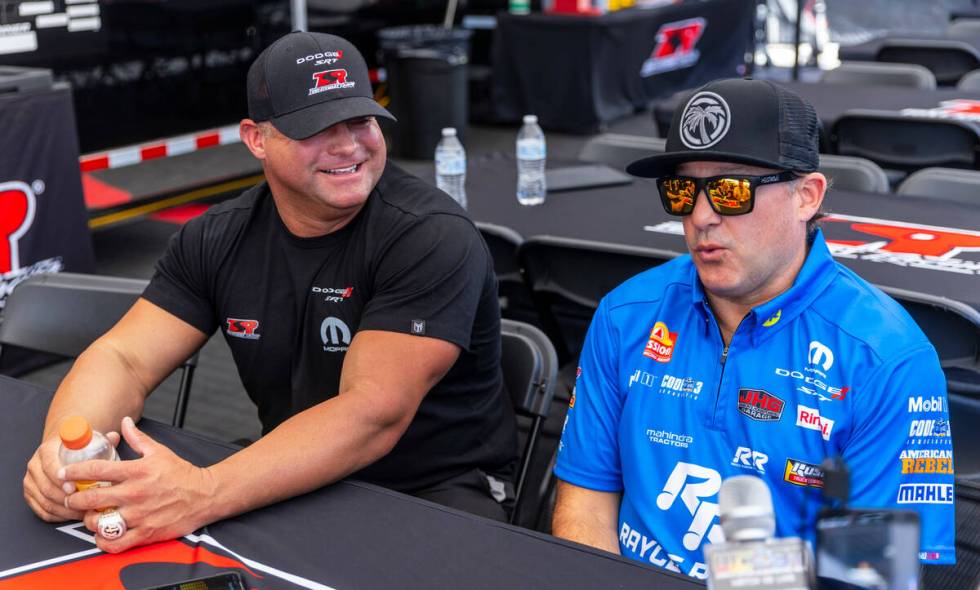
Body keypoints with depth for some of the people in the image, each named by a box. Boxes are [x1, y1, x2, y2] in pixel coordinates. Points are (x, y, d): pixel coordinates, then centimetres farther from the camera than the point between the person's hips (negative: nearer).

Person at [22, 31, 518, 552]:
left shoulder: (432, 236, -19)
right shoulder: (218, 238, 0)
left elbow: (375, 413, -29)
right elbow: (125, 358, -3)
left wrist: (204, 494, -42)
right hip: (297, 484, 5)